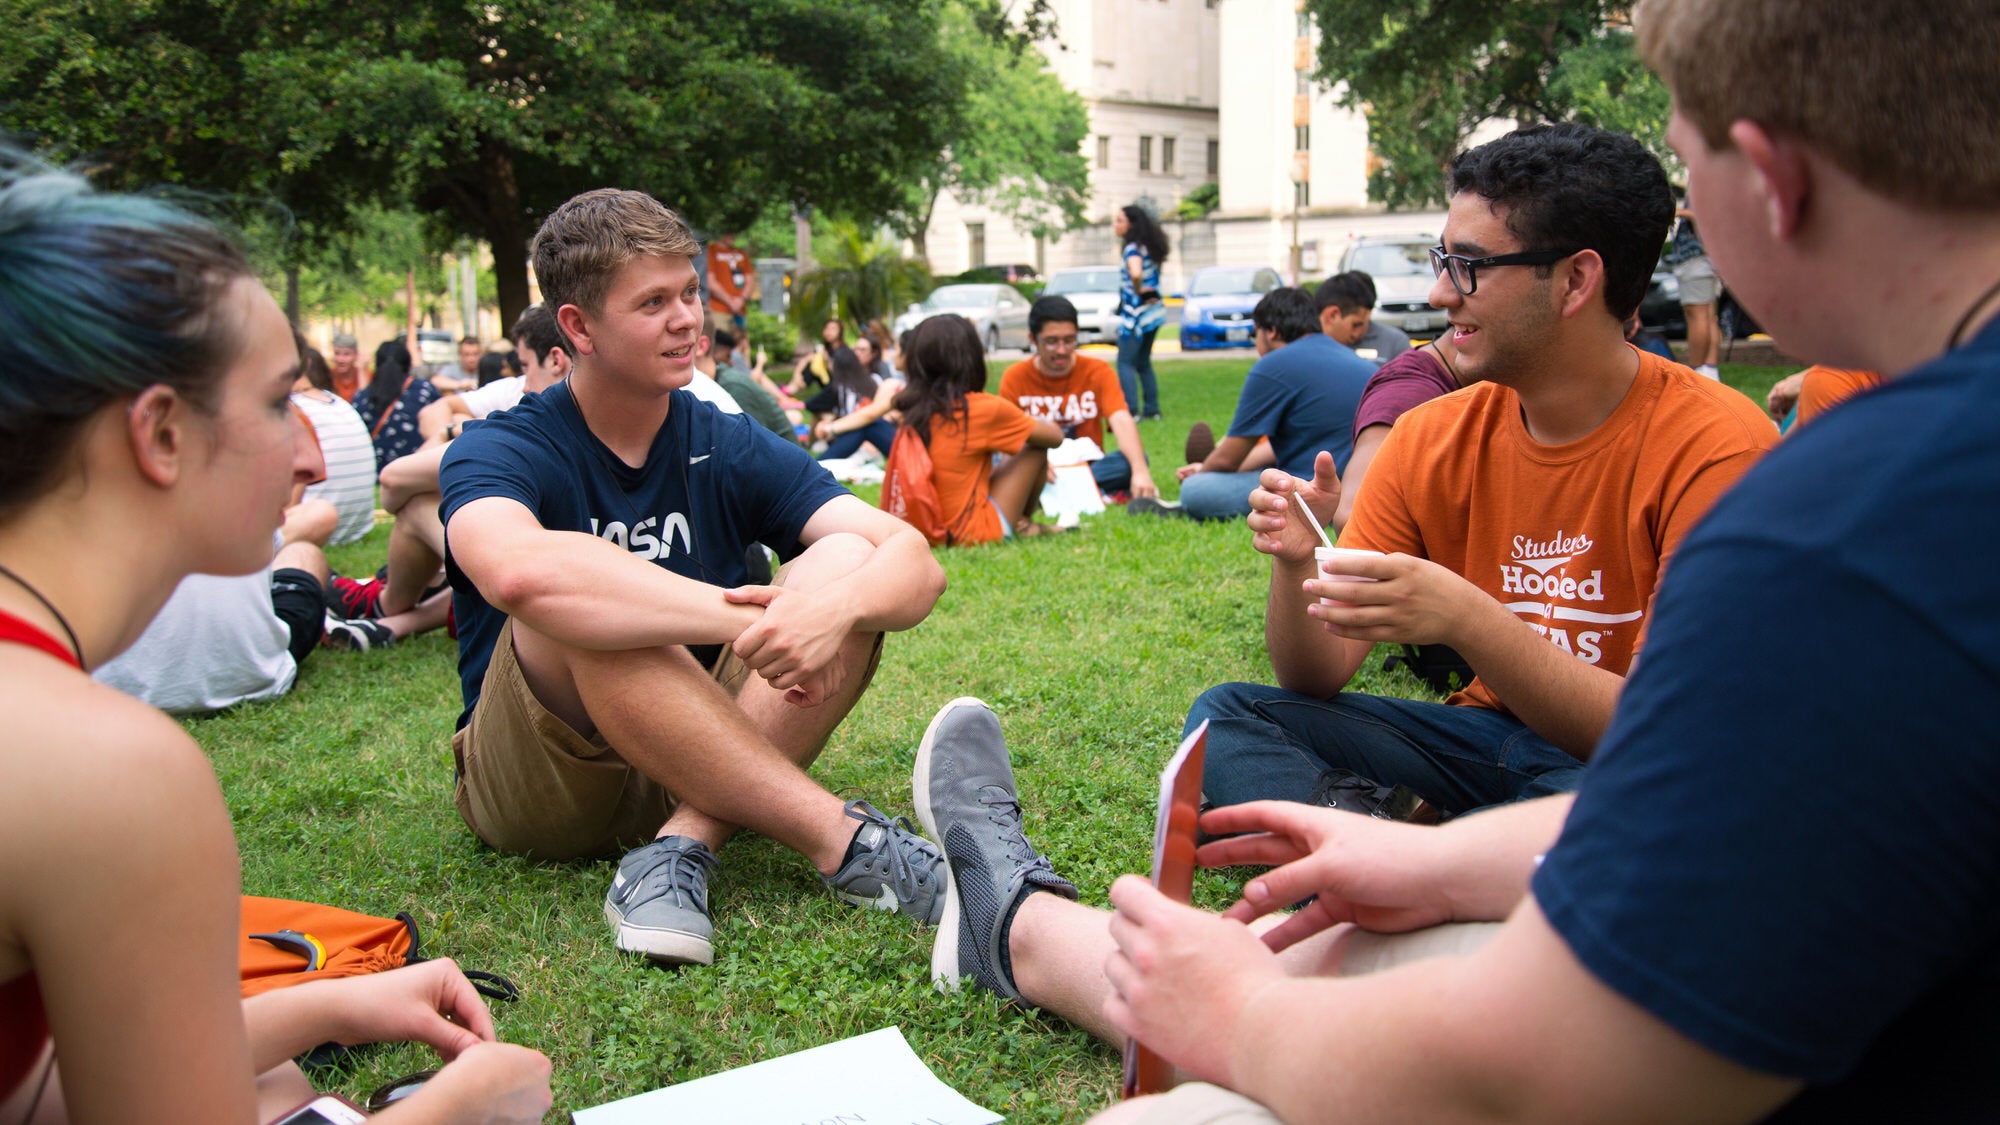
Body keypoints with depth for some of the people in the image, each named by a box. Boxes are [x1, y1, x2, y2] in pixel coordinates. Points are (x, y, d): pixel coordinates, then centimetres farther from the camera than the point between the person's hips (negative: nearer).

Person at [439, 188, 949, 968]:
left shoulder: (729, 447, 0)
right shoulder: (501, 452, -11)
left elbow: (917, 562, -13)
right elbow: (520, 572, -38)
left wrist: (832, 609, -36)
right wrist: (746, 618, -40)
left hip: (704, 767, 4)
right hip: (535, 783, -3)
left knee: (846, 561, -17)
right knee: (589, 610, -34)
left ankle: (684, 846, -28)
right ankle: (840, 838, -30)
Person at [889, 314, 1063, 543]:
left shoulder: (913, 410, 0)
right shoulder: (984, 408, -16)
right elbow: (1055, 436, -1)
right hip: (974, 531, -7)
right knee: (1036, 445, 7)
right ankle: (1020, 523, 21)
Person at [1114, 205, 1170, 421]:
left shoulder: (1133, 248, -18)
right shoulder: (1147, 246, 10)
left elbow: (1135, 273, -37)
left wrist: (1138, 290, -21)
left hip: (1136, 313, -9)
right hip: (1153, 311, 9)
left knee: (1125, 363, -6)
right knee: (1143, 362, 16)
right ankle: (1152, 409, 18)